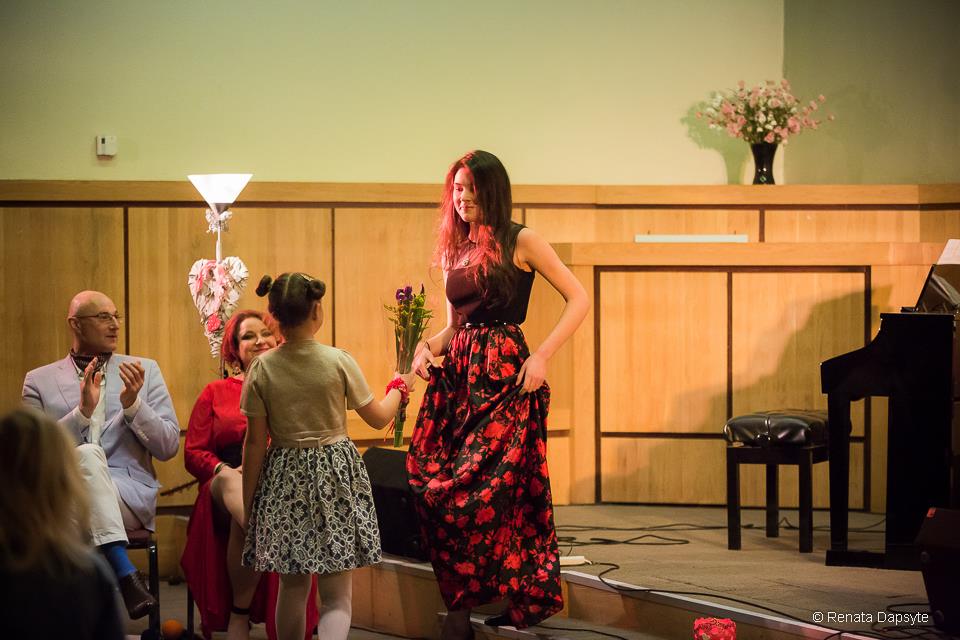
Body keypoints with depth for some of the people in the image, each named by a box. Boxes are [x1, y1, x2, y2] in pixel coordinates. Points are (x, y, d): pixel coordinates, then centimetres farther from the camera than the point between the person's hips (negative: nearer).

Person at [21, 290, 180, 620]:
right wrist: (82, 412, -11)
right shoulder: (39, 381, 13)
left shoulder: (145, 371, 15)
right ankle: (125, 574, -40)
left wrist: (132, 403, -8)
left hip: (129, 496, 0)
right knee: (88, 453, -34)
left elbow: (168, 447, 8)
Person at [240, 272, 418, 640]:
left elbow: (255, 443, -3)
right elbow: (378, 418, 2)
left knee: (292, 587, 18)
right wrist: (399, 387, 22)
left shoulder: (262, 369, -6)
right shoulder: (339, 361, -9)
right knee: (336, 597, -1)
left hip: (284, 479, 2)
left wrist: (248, 504, 5)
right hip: (334, 477, -2)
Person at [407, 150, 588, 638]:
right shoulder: (453, 250, 17)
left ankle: (527, 599, 1)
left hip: (504, 376, -6)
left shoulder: (520, 242, -2)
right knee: (433, 486, -3)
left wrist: (542, 357, -13)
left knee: (486, 491, -11)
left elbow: (578, 299, -3)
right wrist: (427, 347, 1)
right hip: (456, 375, 6)